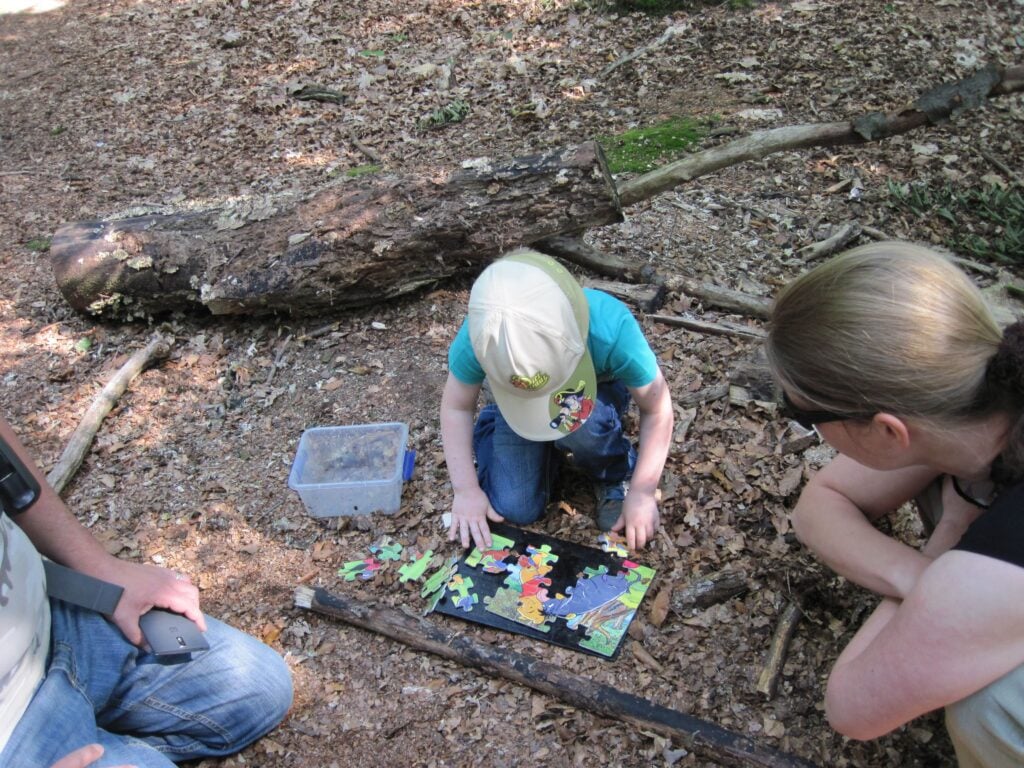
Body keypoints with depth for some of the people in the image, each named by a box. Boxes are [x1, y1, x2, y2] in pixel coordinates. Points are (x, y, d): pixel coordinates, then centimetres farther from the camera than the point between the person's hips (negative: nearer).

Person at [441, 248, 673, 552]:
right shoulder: (482, 336, -35)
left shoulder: (610, 330, -39)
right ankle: (492, 426, 16)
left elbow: (657, 409, -23)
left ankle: (617, 478, -3)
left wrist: (641, 492, -22)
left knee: (579, 425, -36)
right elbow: (457, 407, -16)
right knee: (515, 510, -13)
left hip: (598, 391, -1)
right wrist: (466, 490, -20)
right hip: (513, 401, 1)